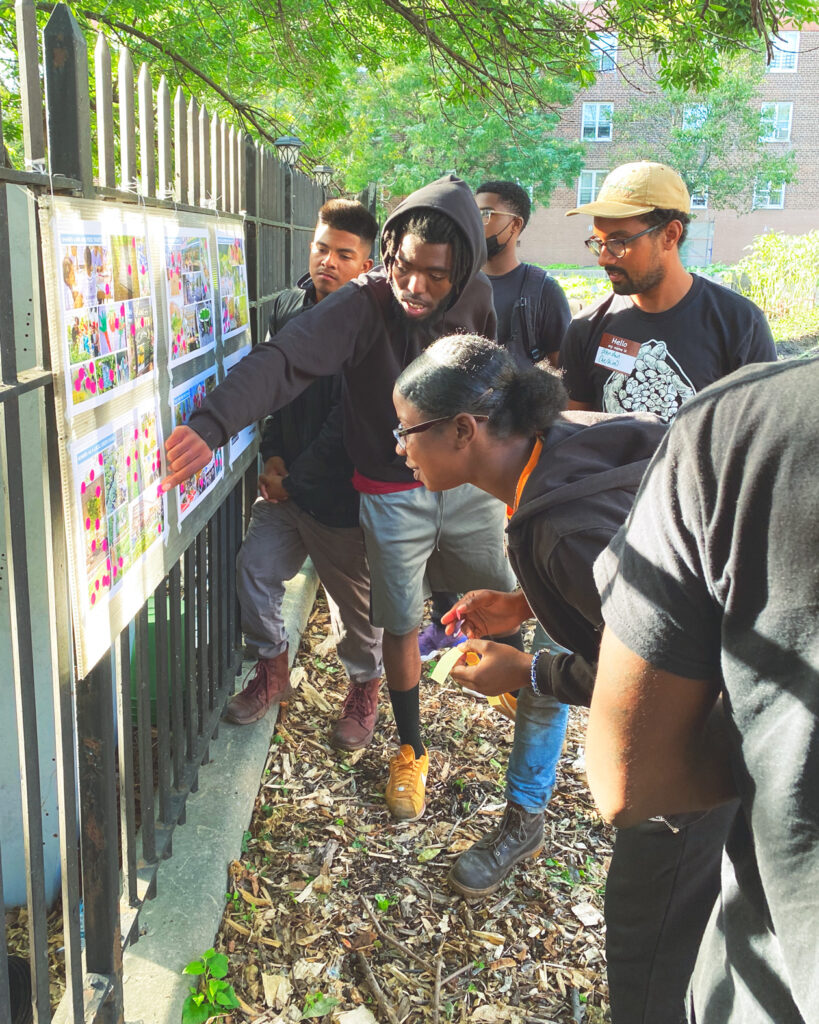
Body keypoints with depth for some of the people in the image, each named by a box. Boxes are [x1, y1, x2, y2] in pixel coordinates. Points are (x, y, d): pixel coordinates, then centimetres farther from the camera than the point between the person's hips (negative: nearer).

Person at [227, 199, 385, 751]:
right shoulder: (288, 305, 5)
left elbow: (347, 423, -19)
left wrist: (295, 478, -14)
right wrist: (273, 455, 1)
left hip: (340, 489, -6)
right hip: (287, 478, 6)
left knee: (354, 594, 8)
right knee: (255, 567, 4)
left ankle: (365, 686, 33)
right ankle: (274, 668, 29)